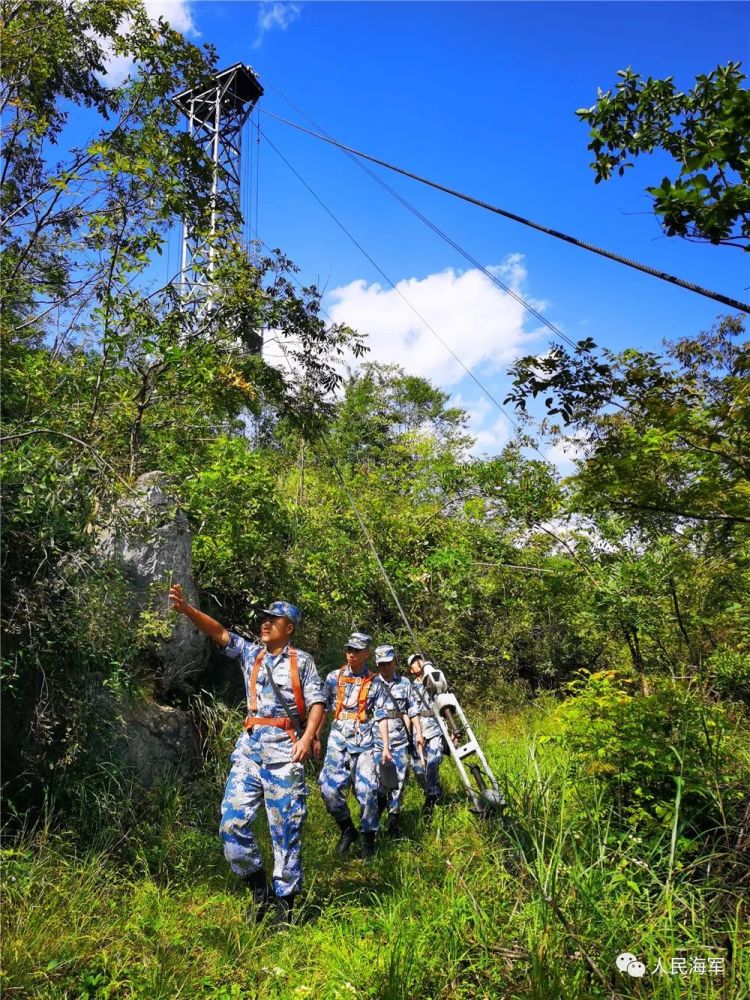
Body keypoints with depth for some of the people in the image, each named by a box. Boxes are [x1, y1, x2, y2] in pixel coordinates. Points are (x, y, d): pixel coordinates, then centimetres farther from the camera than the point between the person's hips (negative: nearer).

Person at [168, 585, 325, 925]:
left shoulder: (302, 660, 4)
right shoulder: (250, 653, 13)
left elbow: (317, 703, -1)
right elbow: (219, 632, 1)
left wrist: (307, 737, -18)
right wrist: (185, 608, -13)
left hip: (284, 748, -4)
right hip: (249, 746, 4)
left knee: (285, 829, 0)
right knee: (232, 821, 0)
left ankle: (285, 903, 14)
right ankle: (259, 890, 20)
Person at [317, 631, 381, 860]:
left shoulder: (374, 682, 4)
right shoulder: (333, 678, 7)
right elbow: (322, 708, 13)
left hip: (365, 741, -1)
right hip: (338, 739, 1)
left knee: (367, 791, -6)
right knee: (329, 788, -9)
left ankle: (368, 839, 16)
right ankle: (347, 829, 16)